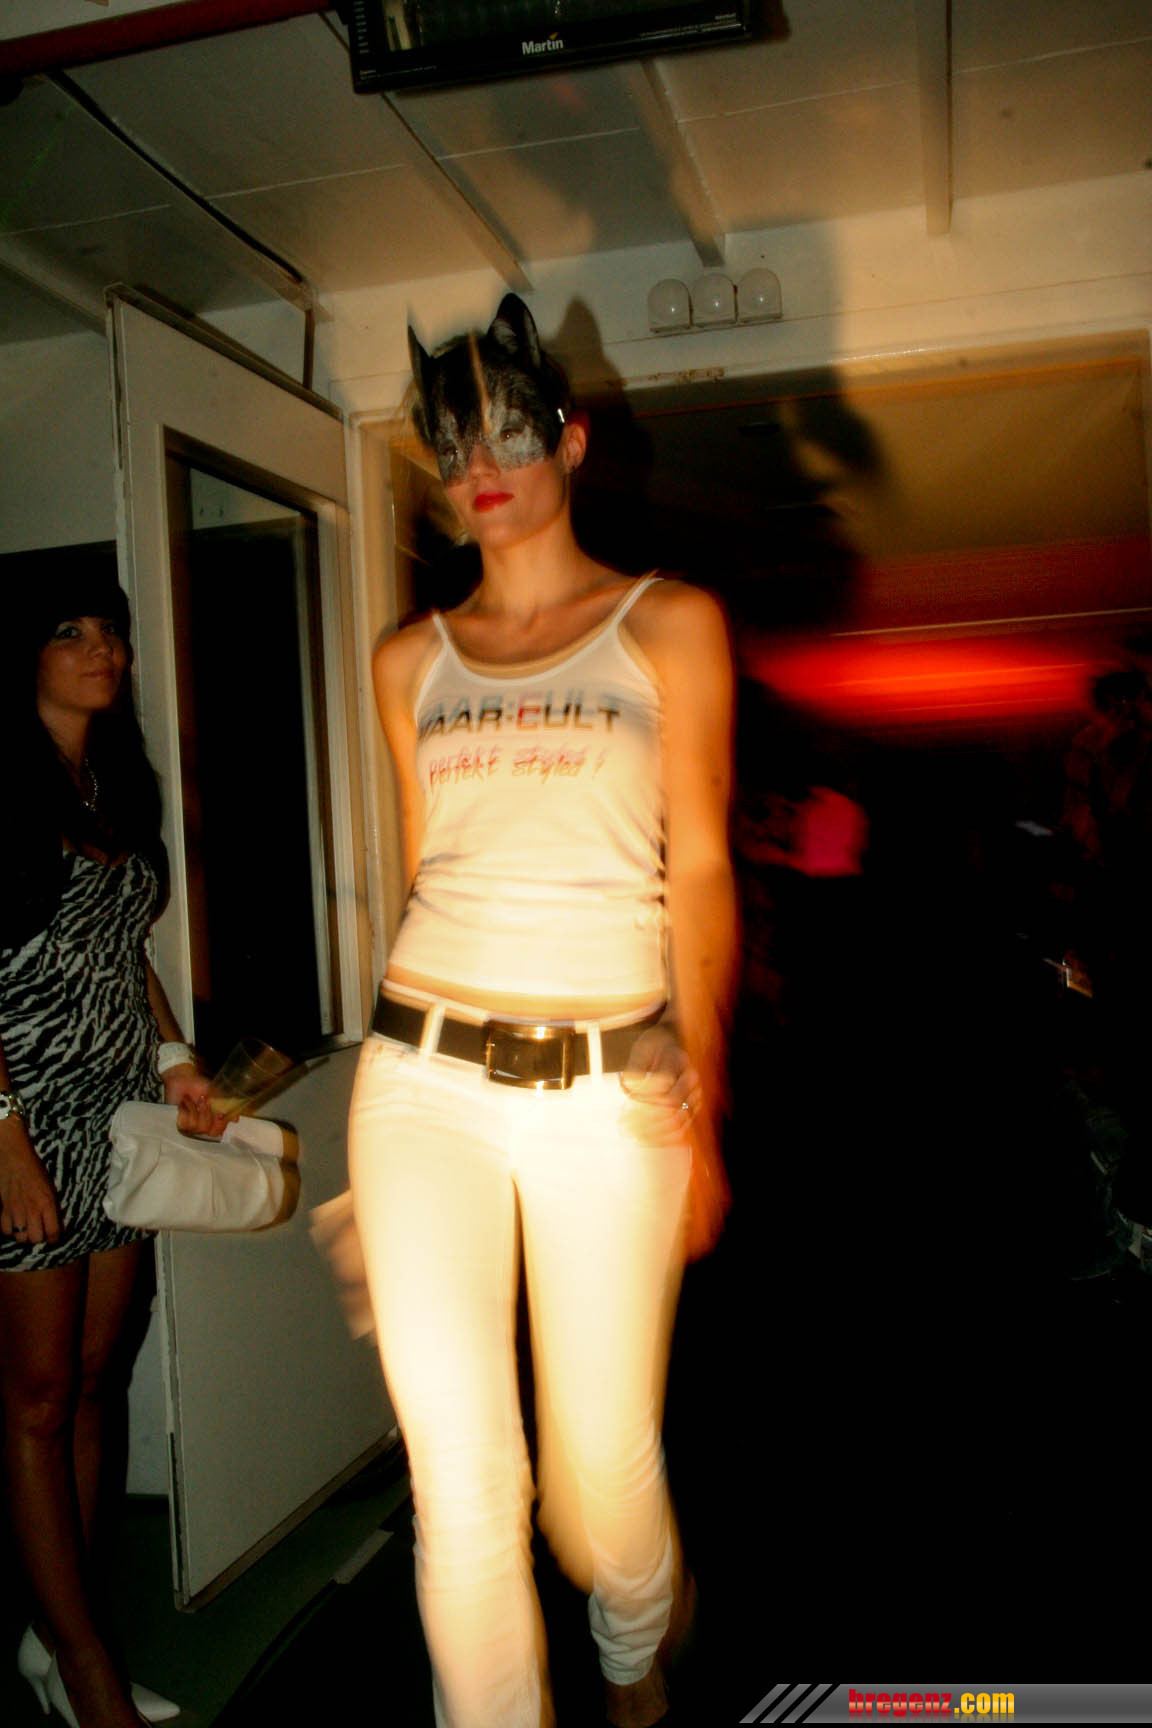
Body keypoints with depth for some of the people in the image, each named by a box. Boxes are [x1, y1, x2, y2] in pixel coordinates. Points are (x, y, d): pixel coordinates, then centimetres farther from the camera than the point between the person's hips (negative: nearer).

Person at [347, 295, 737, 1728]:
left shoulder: (669, 625, 5)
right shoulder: (410, 659, 13)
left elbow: (699, 868, 0)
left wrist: (701, 1084, -10)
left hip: (609, 1086, -2)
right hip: (424, 1078, 2)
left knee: (604, 1460, 7)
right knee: (462, 1481, -2)